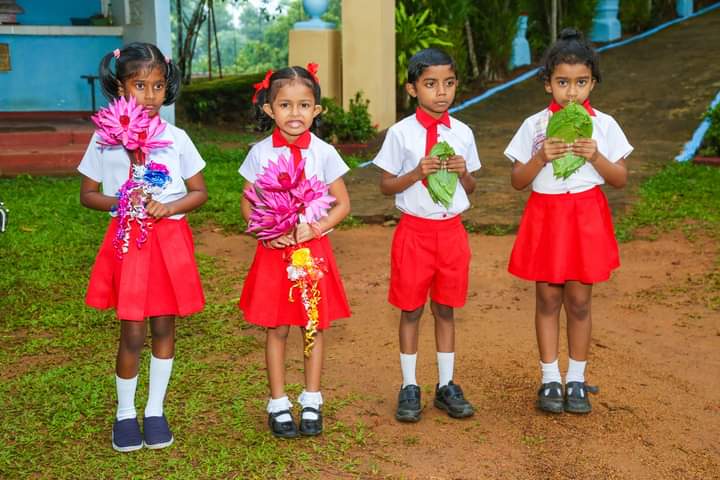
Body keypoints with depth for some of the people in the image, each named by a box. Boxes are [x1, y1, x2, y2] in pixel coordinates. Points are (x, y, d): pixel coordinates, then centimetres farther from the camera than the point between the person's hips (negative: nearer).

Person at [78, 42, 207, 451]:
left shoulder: (176, 138, 0)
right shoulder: (105, 138, -2)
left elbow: (200, 192, 4)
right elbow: (87, 194, 5)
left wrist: (168, 207, -13)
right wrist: (120, 203, -14)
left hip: (169, 239, 1)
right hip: (127, 241, -1)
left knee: (164, 327, 9)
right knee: (133, 333, 0)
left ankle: (156, 410, 24)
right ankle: (125, 413, 20)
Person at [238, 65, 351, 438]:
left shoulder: (323, 152, -3)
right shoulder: (261, 153, -2)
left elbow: (342, 204, 1)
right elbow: (248, 204, 4)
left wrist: (315, 228, -14)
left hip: (313, 249, 0)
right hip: (274, 250, 0)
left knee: (314, 327, 8)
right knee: (277, 329, 5)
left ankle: (311, 403, 22)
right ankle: (278, 404, 19)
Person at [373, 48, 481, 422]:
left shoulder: (463, 133, 3)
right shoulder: (400, 133, -7)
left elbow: (471, 188, 11)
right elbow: (386, 185, -3)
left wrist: (463, 173, -10)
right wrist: (418, 173, -19)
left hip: (451, 230, 3)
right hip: (415, 230, -2)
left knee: (446, 309, 11)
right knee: (411, 310, 7)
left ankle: (446, 385, 24)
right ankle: (409, 388, 20)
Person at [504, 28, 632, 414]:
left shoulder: (604, 125, 1)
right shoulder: (534, 125, 0)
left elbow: (620, 180, 3)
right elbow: (517, 181, 1)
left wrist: (595, 157, -14)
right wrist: (541, 158, -16)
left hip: (586, 218, 0)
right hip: (545, 217, 0)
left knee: (579, 300, 5)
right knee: (547, 298, 5)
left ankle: (576, 380, 19)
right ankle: (550, 379, 16)